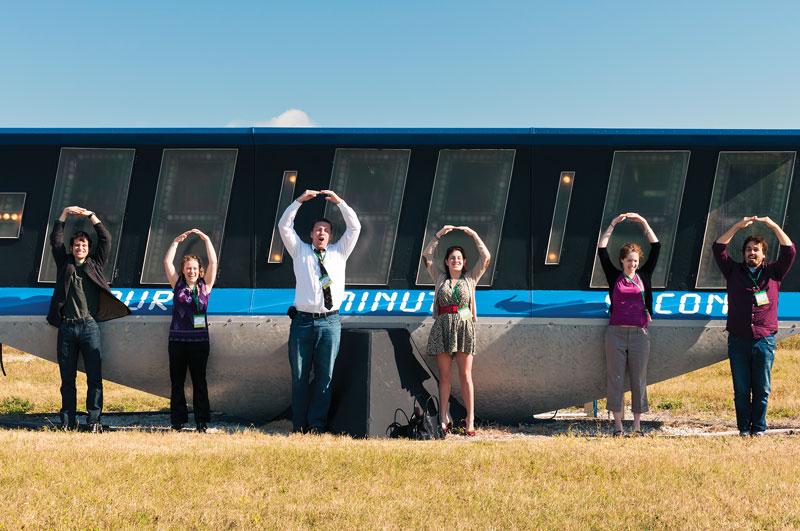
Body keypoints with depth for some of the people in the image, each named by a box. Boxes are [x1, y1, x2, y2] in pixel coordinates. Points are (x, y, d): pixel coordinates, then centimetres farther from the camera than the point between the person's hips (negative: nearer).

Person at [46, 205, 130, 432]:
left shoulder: (95, 265, 13)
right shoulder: (64, 264, 15)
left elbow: (106, 239, 9)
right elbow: (55, 240, 12)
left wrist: (90, 216, 6)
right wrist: (65, 214, 7)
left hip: (89, 326, -1)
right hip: (67, 327, 1)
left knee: (94, 377, -4)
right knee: (67, 377, 3)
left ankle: (93, 420, -2)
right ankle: (67, 421, 7)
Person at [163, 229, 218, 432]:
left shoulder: (205, 286, 7)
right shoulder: (178, 285, 9)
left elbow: (213, 262, -1)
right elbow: (167, 263, 3)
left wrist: (206, 239, -3)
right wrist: (176, 241, 1)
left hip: (199, 340, -1)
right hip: (177, 339, 1)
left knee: (199, 381, 1)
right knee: (177, 382, 3)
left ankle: (202, 421, 4)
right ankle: (177, 421, 7)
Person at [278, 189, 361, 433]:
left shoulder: (339, 251, 15)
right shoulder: (300, 251, 13)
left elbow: (354, 227, 8)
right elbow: (284, 226, 5)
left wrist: (339, 201, 1)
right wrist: (300, 200, -3)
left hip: (329, 322, 1)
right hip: (303, 320, -1)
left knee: (325, 375, -1)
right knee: (299, 375, 0)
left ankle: (317, 425, 3)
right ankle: (299, 426, 4)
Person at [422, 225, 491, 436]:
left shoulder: (470, 278, 10)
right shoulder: (440, 278, 13)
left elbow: (486, 257, 6)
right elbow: (427, 256, 10)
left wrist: (474, 235, 4)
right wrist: (439, 234, 6)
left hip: (464, 327, -1)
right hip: (443, 327, 1)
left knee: (465, 376, -2)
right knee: (444, 376, 1)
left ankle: (470, 420, -3)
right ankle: (443, 419, 3)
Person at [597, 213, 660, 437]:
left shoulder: (644, 276, 10)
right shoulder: (614, 277, 7)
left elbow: (656, 247, 10)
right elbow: (602, 250, 4)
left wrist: (643, 222, 7)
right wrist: (613, 224, 3)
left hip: (639, 334, 1)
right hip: (616, 332, -1)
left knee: (639, 380, 3)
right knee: (615, 379, 0)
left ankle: (637, 425, 9)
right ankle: (617, 425, 4)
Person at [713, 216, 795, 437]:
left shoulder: (773, 272, 11)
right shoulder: (734, 271, 11)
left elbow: (789, 251, 2)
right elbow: (718, 248, 3)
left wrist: (773, 226, -1)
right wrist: (738, 226, -2)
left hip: (764, 340, 0)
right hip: (738, 340, 0)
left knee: (762, 388, 3)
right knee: (741, 389, 2)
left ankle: (759, 428, 13)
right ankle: (744, 428, 10)